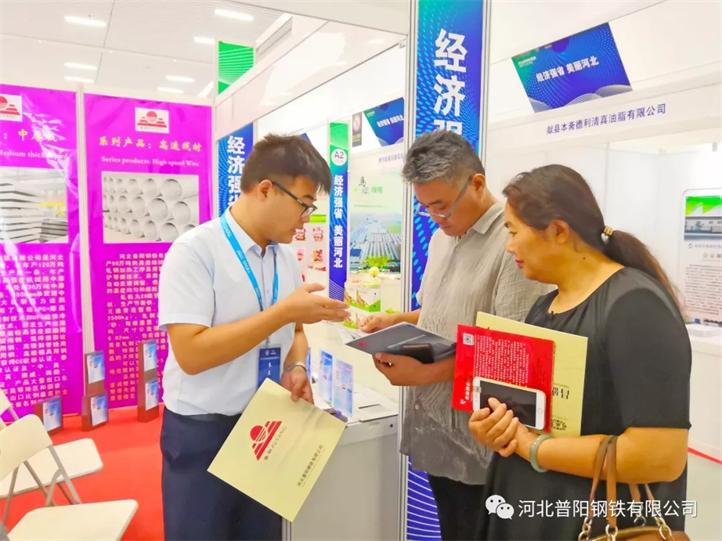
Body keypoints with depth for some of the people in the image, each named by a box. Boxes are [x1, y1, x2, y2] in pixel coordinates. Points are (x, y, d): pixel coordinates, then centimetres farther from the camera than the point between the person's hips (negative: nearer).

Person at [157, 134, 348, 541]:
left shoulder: (286, 257, 2)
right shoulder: (194, 251, -17)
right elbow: (191, 353, -25)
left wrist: (296, 368, -7)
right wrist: (284, 311, -26)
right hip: (203, 434, -6)